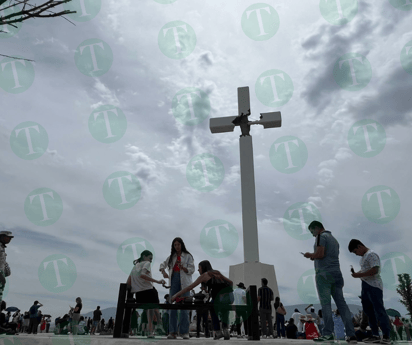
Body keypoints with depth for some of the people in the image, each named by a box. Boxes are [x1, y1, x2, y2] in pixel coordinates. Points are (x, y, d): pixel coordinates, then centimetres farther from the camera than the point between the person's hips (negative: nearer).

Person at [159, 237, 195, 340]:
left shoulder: (188, 256, 5)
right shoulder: (171, 257, 17)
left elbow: (192, 270, -1)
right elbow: (162, 265, 20)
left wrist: (182, 267, -18)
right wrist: (163, 272, -1)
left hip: (184, 282, -4)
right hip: (173, 281, 4)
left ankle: (185, 332, -2)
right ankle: (172, 332, 4)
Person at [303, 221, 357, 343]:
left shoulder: (321, 236, -4)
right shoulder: (334, 239, 23)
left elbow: (320, 254, -16)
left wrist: (310, 255, 2)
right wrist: (314, 257, 23)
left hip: (324, 273, -8)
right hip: (336, 273, 8)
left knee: (325, 303, -8)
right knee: (341, 303, 5)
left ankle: (328, 334, -11)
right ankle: (351, 335, 2)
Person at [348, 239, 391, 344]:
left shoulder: (371, 255, -14)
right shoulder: (364, 256, 16)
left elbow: (374, 270, -23)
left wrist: (359, 275, -19)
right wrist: (357, 273, 4)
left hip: (374, 286, -10)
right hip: (365, 286, 10)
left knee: (379, 310, -5)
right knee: (368, 311, 11)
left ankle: (386, 336, 4)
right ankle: (375, 335, 19)